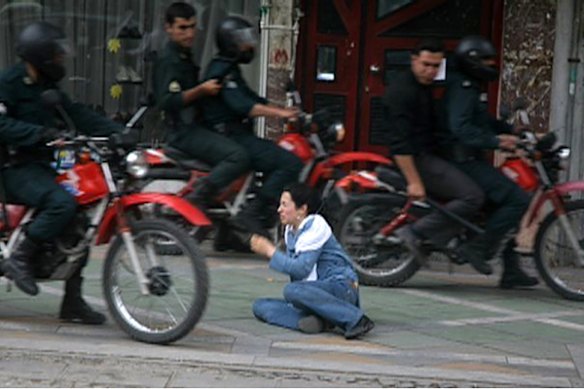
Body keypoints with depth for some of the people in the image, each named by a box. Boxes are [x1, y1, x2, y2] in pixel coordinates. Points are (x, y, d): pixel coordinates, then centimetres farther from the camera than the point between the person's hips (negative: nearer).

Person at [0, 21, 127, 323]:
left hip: (41, 166, 9)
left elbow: (78, 114, 11)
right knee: (62, 202, -32)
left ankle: (73, 301, 11)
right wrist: (41, 133, -34)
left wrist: (118, 131, 0)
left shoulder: (48, 88, 17)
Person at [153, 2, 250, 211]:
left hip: (193, 126, 11)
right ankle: (197, 198, -29)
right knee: (238, 156, -27)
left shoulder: (185, 57, 20)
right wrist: (201, 90, -27)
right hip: (183, 131, -11)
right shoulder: (169, 61, -12)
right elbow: (167, 101, -25)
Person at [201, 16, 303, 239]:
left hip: (238, 135, 11)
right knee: (291, 164, -20)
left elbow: (253, 99, 25)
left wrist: (286, 111, 14)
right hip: (229, 137, -11)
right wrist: (279, 113, -28)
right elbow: (241, 105, -25)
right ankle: (251, 216, -23)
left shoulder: (231, 70, 23)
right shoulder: (222, 70, -11)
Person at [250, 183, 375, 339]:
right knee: (260, 306, -3)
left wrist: (270, 251, -12)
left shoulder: (316, 226, -10)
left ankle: (356, 319, -32)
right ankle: (312, 320, -26)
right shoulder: (290, 230, 13)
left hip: (341, 287, -8)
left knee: (292, 290, -36)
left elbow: (301, 268, -19)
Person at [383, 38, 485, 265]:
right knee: (472, 196, -19)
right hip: (417, 160, -11)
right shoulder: (402, 91, -17)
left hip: (428, 155, 11)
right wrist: (414, 182, -28)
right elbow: (400, 142, -24)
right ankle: (415, 233, -19)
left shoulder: (423, 87, 17)